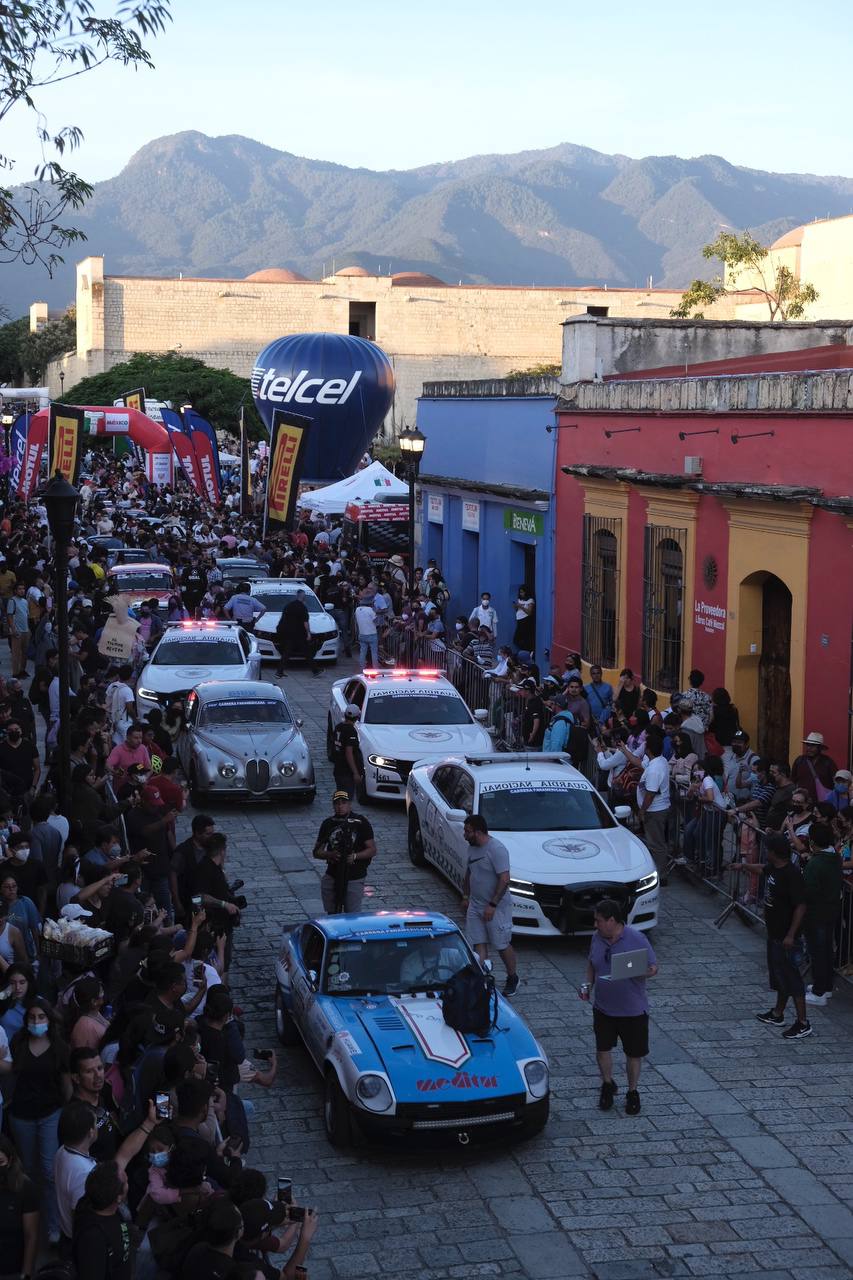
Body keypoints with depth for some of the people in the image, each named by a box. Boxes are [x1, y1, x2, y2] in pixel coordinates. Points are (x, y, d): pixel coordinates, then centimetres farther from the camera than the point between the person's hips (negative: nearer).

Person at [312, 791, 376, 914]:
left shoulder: (361, 823, -3)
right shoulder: (328, 824, 6)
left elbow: (372, 850, -3)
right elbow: (317, 852, 7)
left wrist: (355, 856, -19)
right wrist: (330, 854, -14)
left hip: (354, 879, -3)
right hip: (332, 876, 3)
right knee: (331, 914, 6)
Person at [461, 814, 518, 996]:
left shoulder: (497, 849, -22)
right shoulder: (472, 847, 5)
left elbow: (504, 880, -24)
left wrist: (492, 905, -26)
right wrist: (465, 896, 19)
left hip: (496, 907, -8)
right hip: (475, 904, 8)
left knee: (502, 945, 4)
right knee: (478, 944, 5)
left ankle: (513, 978, 23)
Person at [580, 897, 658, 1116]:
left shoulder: (637, 939, -17)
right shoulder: (597, 938, -2)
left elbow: (653, 967, -11)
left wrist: (645, 972, -33)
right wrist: (587, 985, -2)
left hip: (633, 1009, -4)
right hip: (603, 1008, 4)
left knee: (634, 1053, 8)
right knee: (602, 1048, 11)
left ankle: (632, 1091, 28)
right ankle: (608, 1084, 35)